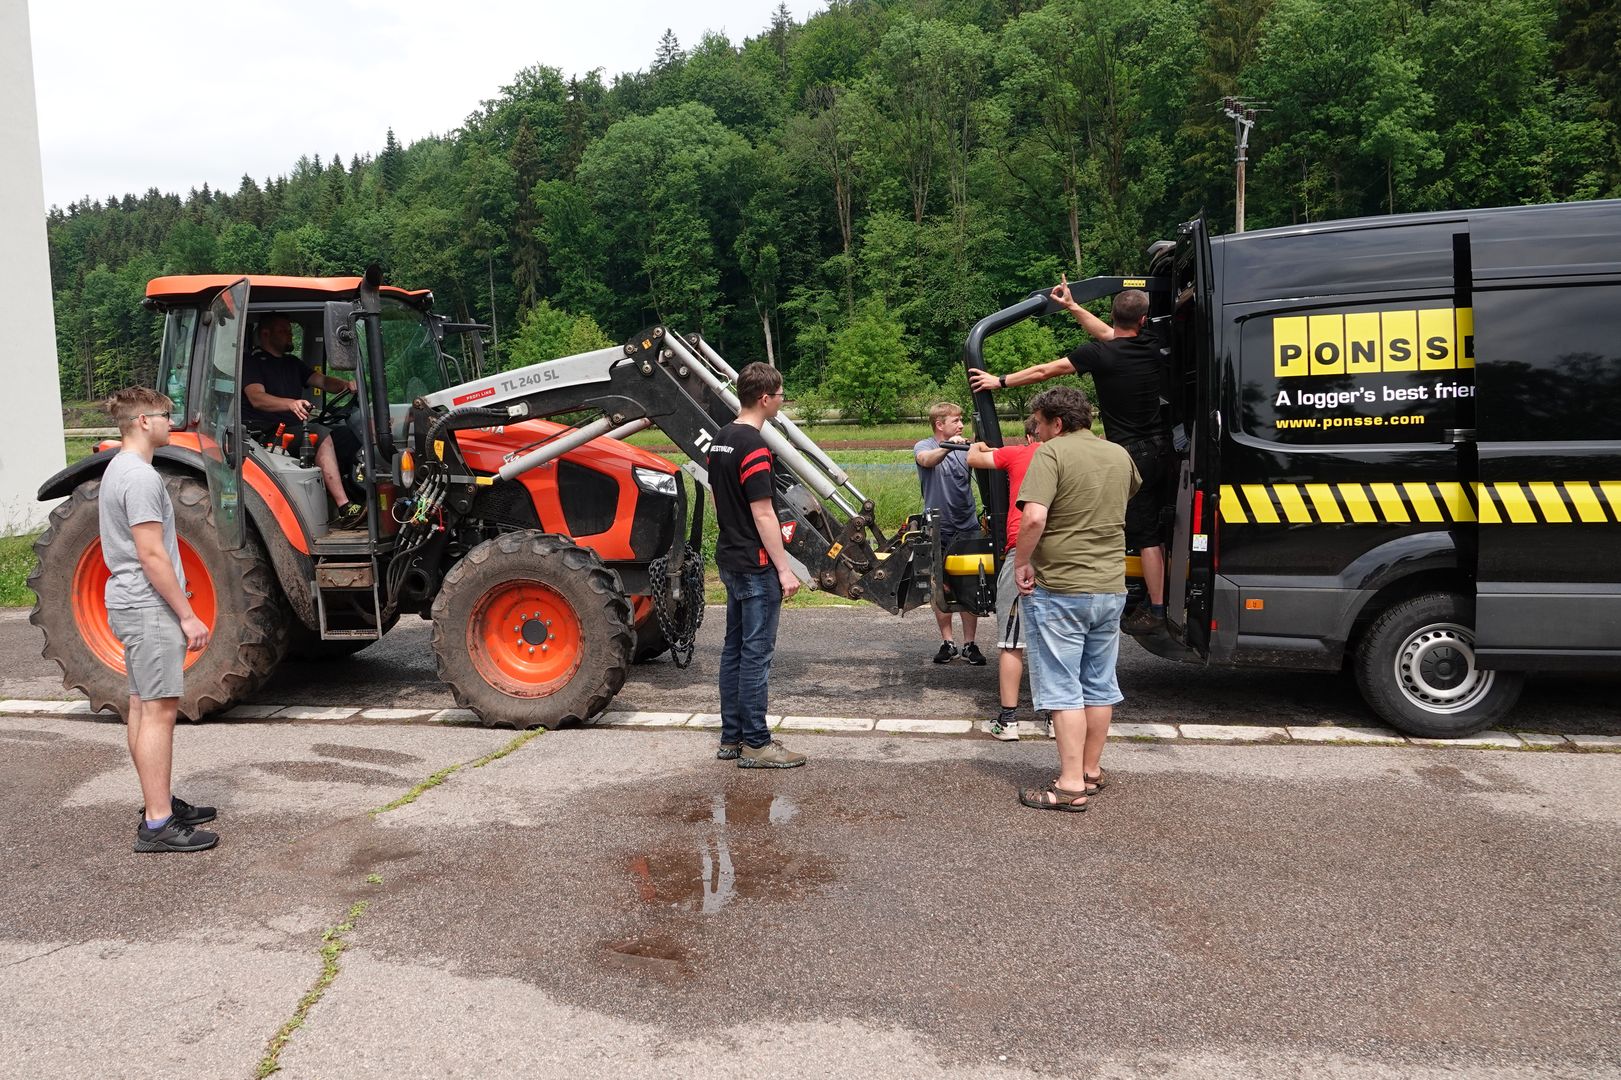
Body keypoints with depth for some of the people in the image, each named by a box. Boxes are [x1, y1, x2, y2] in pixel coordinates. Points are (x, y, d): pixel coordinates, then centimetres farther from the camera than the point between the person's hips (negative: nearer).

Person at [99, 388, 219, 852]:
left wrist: (178, 611, 25)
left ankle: (158, 802, 26)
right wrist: (188, 615, -19)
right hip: (149, 606, -11)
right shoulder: (140, 477, -18)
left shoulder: (118, 470, 16)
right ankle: (158, 824, -9)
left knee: (142, 705, 15)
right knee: (159, 710, -10)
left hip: (130, 604, 11)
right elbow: (152, 555, -22)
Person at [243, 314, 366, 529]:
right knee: (320, 435, -34)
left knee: (351, 435, -17)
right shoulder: (252, 362, 1)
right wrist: (291, 403, -36)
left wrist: (345, 384, -9)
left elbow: (322, 381, 16)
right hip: (268, 434, -7)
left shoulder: (292, 363, 26)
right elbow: (257, 398, -17)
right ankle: (344, 510, -42)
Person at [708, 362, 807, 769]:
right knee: (756, 654, -3)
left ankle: (731, 737, 20)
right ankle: (755, 744, 3)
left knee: (734, 648, 13)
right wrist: (784, 568, -16)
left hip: (730, 559, 10)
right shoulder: (754, 446, -18)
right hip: (756, 566, -10)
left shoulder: (720, 440, 10)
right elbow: (763, 514, -20)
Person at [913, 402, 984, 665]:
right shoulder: (924, 447, -3)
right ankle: (947, 642, 17)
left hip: (967, 527, 2)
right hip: (937, 530, -2)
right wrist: (947, 447, -45)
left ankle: (969, 644, 10)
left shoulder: (965, 448, 7)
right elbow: (927, 460, -25)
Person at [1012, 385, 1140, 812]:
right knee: (1100, 685, 16)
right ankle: (1091, 771, 26)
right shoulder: (1119, 455, 10)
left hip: (1059, 589, -7)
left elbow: (1034, 517, -25)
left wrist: (1021, 563, -12)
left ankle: (1071, 786, 0)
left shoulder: (1051, 453, -12)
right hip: (1111, 588, 7)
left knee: (1063, 689, -1)